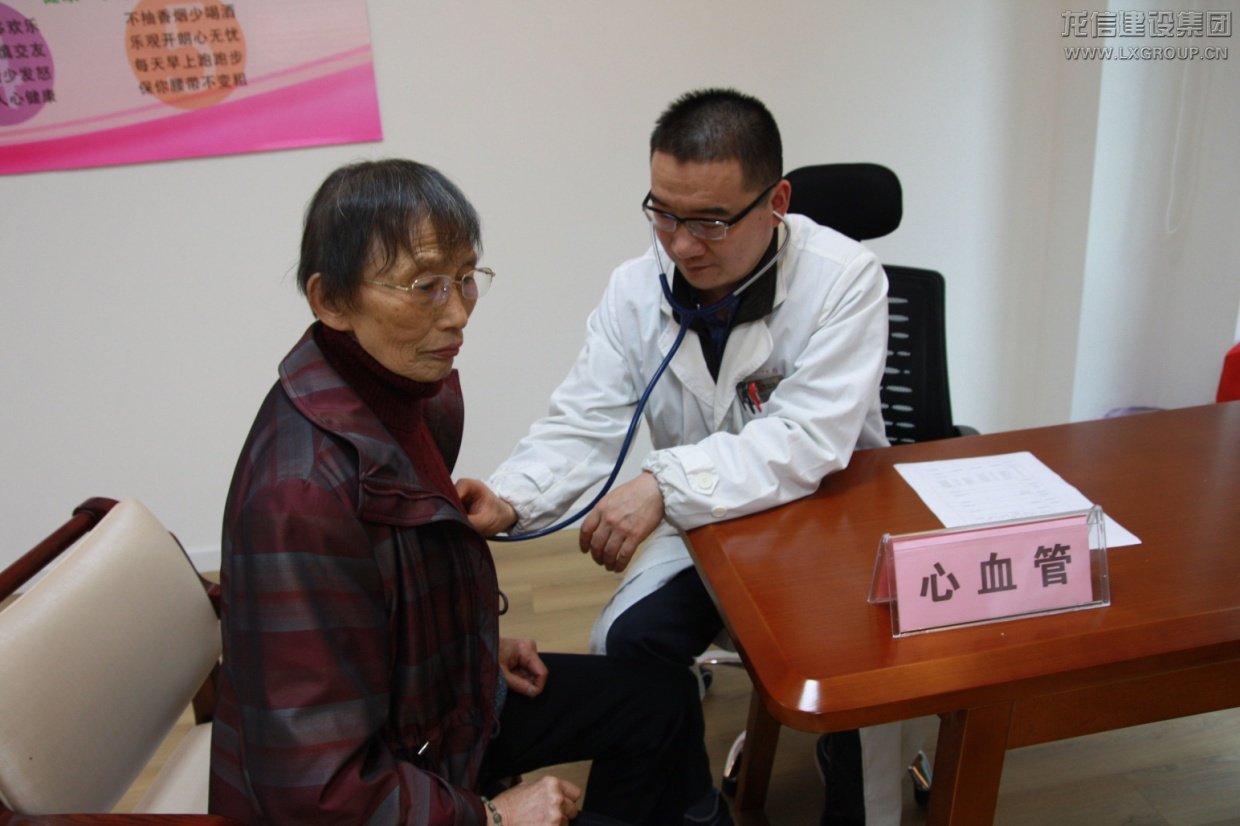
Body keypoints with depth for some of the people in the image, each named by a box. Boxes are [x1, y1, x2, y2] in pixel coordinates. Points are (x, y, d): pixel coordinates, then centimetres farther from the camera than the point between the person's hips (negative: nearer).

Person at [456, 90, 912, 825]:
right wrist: (508, 500, -31)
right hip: (706, 526, 3)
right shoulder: (635, 288, -10)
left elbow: (809, 444, -29)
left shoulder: (844, 278, -21)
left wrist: (665, 483, -39)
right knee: (627, 646, -17)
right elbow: (584, 426, -11)